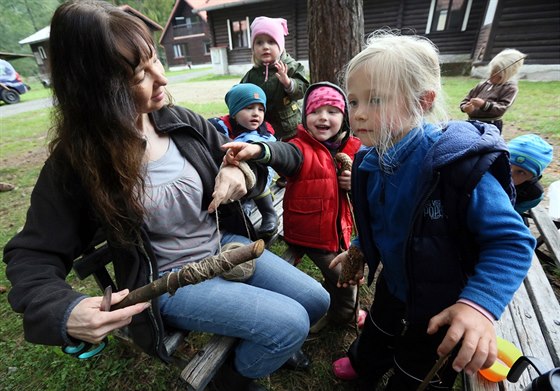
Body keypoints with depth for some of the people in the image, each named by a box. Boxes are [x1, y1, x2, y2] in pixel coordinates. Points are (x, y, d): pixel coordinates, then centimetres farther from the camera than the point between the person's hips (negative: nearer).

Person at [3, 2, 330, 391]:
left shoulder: (182, 122, -5)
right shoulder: (74, 164, -15)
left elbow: (240, 159, 7)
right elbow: (33, 256, -9)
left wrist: (240, 172, -18)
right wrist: (65, 311, -29)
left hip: (224, 244, 5)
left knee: (316, 300, 6)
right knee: (290, 323, -16)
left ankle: (273, 340, 41)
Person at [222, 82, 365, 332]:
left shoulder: (353, 149, 1)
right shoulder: (302, 148, -15)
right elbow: (285, 154, -39)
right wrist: (257, 150, -61)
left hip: (340, 229, 6)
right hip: (311, 233, -5)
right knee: (341, 277, 0)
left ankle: (343, 312, 56)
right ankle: (343, 314, 36)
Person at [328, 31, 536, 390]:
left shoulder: (461, 164, -34)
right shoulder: (370, 162, -13)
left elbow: (512, 241, -28)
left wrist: (481, 303, -39)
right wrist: (360, 249, 2)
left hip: (445, 307, -5)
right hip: (395, 285, 6)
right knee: (377, 334, 36)